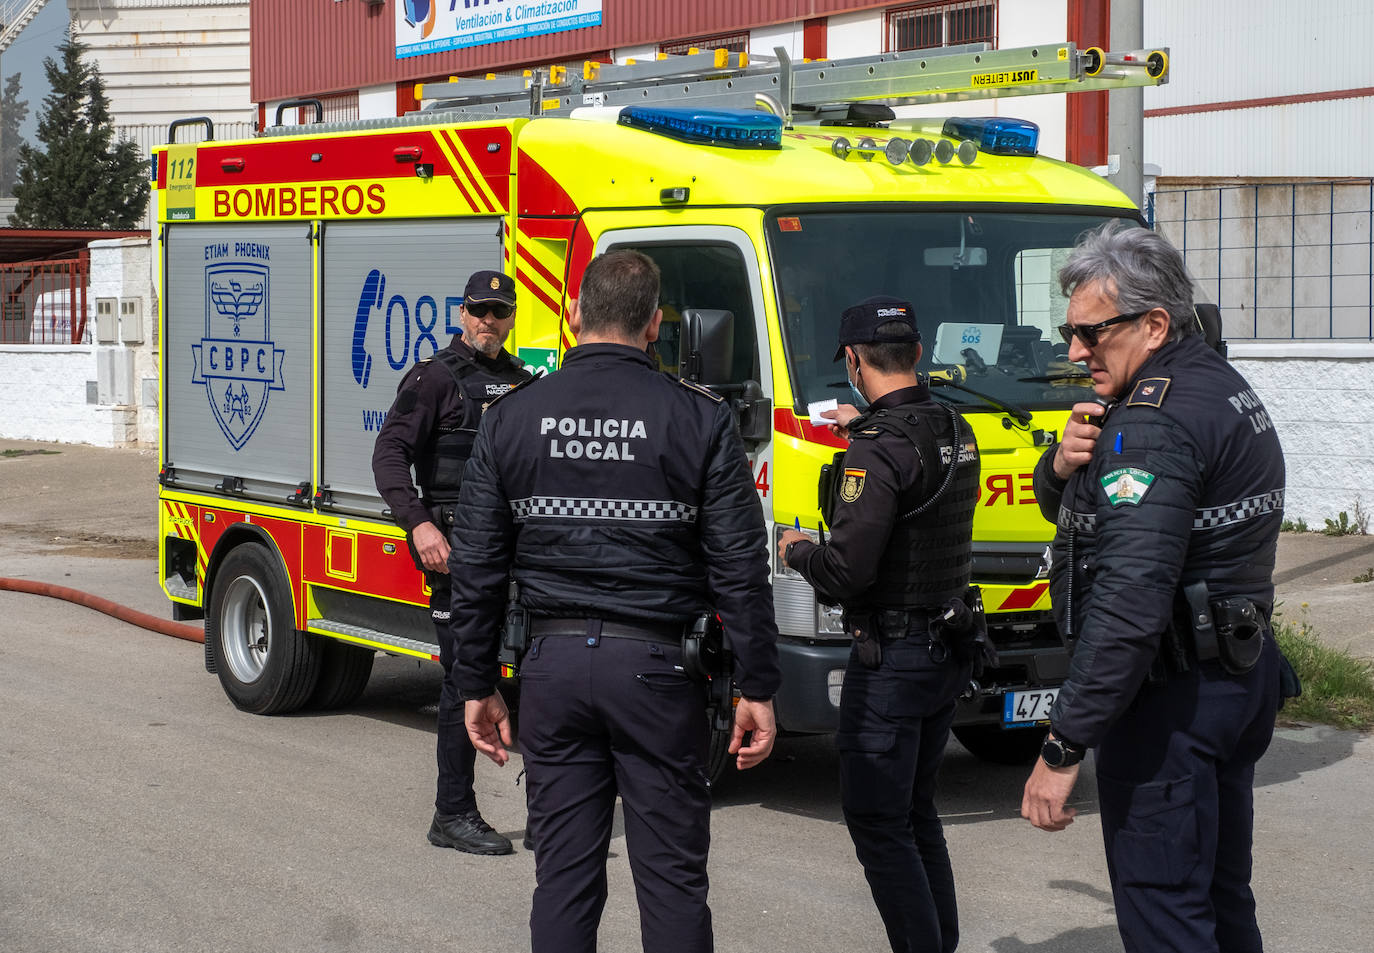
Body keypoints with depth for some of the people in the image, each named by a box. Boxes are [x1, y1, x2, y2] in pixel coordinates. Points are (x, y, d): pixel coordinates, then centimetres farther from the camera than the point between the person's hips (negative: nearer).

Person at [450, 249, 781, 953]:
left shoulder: (510, 418, 3)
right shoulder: (700, 420, -3)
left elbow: (476, 569, 5)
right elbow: (739, 570, -4)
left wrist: (477, 686, 13)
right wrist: (756, 690, 2)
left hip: (553, 665, 2)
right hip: (656, 667, -2)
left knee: (563, 874, 9)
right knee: (672, 877, 5)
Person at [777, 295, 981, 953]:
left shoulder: (878, 450, -21)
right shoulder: (957, 432, 6)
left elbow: (846, 572, -24)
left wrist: (796, 551, -4)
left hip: (890, 658, -9)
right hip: (948, 650, 9)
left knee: (876, 821, -1)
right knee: (916, 812, 20)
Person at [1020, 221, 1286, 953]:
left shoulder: (1155, 424, -21)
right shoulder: (1223, 387, 12)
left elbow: (1130, 600, -30)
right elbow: (1063, 509, 18)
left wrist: (1063, 748, -29)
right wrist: (1062, 465, -6)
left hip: (1172, 696, -10)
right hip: (1241, 674, 11)